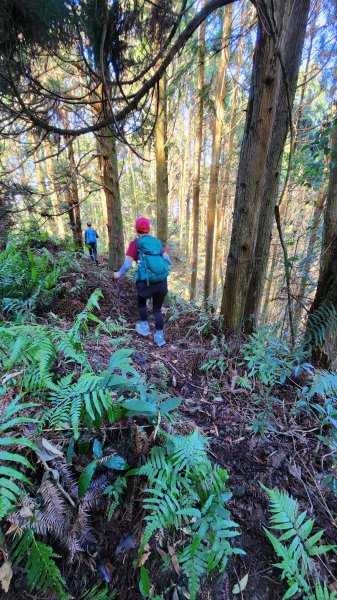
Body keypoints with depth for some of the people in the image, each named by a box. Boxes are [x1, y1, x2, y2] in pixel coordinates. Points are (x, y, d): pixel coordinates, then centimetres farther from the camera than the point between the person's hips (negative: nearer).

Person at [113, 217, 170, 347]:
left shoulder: (135, 243, 1)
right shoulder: (157, 241, 11)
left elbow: (128, 264, -5)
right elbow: (167, 259, 9)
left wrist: (119, 274, 11)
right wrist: (165, 267, 30)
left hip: (146, 281, -3)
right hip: (162, 281, 3)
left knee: (141, 302, 26)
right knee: (157, 309, 16)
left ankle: (144, 327, 31)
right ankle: (159, 336, 18)